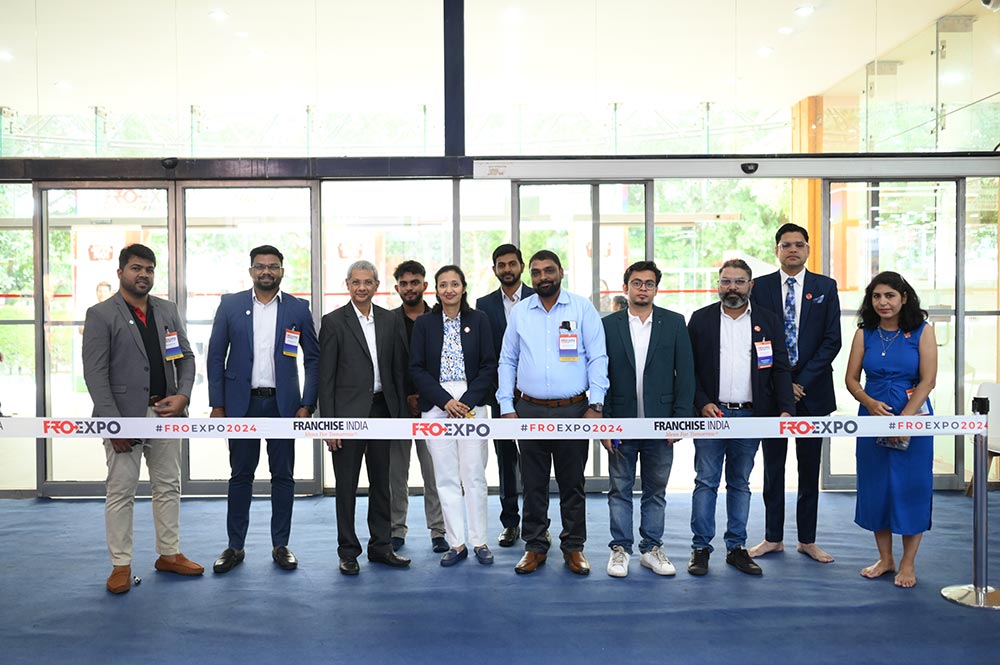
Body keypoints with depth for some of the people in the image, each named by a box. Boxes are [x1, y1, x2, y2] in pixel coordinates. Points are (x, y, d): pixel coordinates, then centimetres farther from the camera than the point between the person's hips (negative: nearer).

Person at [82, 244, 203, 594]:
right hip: (125, 417, -5)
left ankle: (169, 554, 24)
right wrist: (114, 423, -15)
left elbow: (186, 357, 13)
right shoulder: (100, 314, -4)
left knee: (168, 487, 12)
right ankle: (121, 565, 13)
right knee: (121, 493, 3)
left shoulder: (167, 310, 11)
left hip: (166, 412, 5)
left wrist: (183, 395, -5)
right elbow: (95, 374, -9)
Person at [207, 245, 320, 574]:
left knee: (283, 476, 6)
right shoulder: (230, 305, 3)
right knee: (240, 475, 7)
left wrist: (307, 405, -3)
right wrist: (217, 405, -3)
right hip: (242, 403, 0)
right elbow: (216, 356, 3)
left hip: (283, 404, 0)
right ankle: (235, 546, 19)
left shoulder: (298, 308, 3)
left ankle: (280, 545, 18)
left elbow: (313, 358, 4)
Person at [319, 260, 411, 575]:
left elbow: (398, 369, 10)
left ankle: (381, 546, 24)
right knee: (346, 486, 5)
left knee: (381, 482, 12)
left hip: (382, 410, 4)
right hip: (348, 413, -4)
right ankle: (348, 552, 17)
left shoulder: (389, 320, 8)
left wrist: (401, 413, 5)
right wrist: (328, 423, -11)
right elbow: (326, 377, -6)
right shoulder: (333, 322, -4)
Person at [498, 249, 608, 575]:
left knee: (572, 484, 8)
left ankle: (574, 548, 22)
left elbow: (597, 358, -2)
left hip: (573, 410, -2)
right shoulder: (519, 312, 7)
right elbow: (507, 362, 10)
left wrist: (596, 405, -9)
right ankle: (535, 547, 22)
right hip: (530, 410, 2)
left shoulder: (582, 308, 0)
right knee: (533, 484, 9)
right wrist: (506, 407, 3)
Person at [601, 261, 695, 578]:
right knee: (620, 490, 8)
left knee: (655, 491, 11)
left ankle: (652, 549, 24)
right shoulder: (608, 325, 1)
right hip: (621, 425, 0)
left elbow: (685, 373, 2)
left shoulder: (674, 323, 3)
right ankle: (620, 549, 20)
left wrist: (680, 418, -5)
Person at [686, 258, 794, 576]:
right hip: (711, 413, -1)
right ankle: (701, 547, 10)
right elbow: (690, 368, 1)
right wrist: (702, 404, -10)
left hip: (750, 416, 2)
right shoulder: (701, 320, 3)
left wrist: (785, 408, -7)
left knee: (741, 484, 11)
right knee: (706, 482, 2)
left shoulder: (769, 321, 7)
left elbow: (780, 369, 4)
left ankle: (737, 547, 19)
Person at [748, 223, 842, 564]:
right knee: (773, 467, 7)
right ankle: (773, 538, 18)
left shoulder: (825, 287, 4)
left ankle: (807, 540, 19)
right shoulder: (760, 287, 3)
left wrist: (802, 381, -10)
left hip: (812, 389, 0)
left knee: (810, 468, 8)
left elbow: (832, 340, -2)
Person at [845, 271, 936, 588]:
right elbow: (851, 378, 4)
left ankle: (908, 563, 16)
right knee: (875, 485, 7)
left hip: (913, 417, -3)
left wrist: (903, 419, -18)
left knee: (911, 487, 2)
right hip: (872, 417, 3)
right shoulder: (865, 333, 4)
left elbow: (928, 380, -10)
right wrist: (870, 403, -16)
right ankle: (885, 558, 22)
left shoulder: (922, 331, -3)